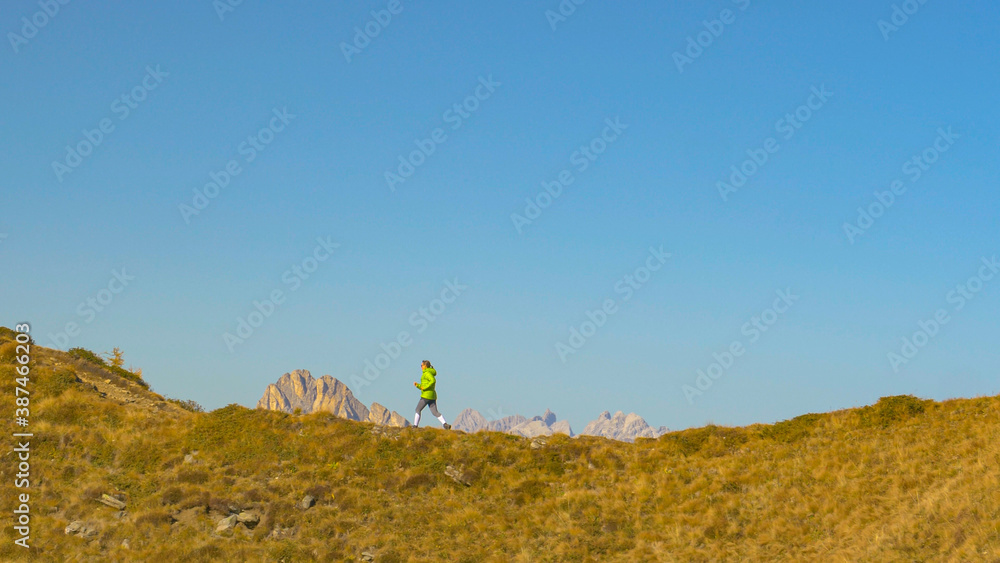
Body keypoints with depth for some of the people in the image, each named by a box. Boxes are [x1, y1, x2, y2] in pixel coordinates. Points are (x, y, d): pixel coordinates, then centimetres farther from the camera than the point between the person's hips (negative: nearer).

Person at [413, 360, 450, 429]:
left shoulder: (427, 373, -7)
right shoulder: (430, 374, 24)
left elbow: (433, 381, -25)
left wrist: (425, 387, -18)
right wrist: (417, 385, 16)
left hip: (426, 395, -9)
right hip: (433, 395, 9)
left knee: (418, 410, 3)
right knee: (435, 412, 0)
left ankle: (415, 426, 1)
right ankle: (445, 424, -18)